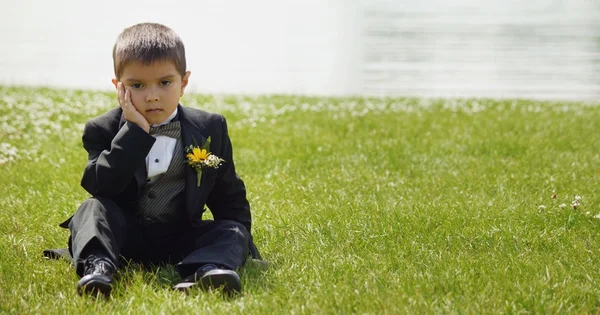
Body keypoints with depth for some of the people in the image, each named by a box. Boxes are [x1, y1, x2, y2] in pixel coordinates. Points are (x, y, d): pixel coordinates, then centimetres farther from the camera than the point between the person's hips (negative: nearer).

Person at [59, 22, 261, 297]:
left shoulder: (209, 129, 1)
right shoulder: (103, 131, -4)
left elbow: (228, 194, 9)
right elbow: (100, 187, -22)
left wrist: (237, 240, -4)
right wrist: (135, 132, -25)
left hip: (180, 239, 1)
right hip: (124, 234, -1)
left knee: (233, 231, -21)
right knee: (93, 208, -24)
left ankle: (206, 269, -51)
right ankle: (98, 265, -48)